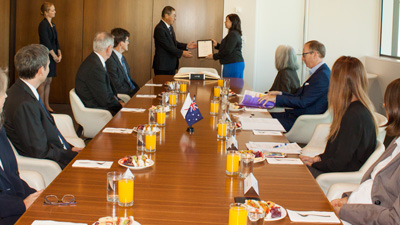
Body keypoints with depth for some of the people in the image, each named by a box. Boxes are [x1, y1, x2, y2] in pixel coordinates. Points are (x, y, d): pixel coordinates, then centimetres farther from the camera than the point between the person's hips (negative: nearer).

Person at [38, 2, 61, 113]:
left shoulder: (52, 25, 14)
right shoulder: (43, 24, -12)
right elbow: (46, 42, -17)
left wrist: (59, 54, 4)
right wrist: (54, 56, -14)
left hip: (52, 57, 9)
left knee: (49, 81, 10)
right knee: (44, 82, -5)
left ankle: (47, 105, 15)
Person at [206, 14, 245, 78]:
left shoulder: (233, 34, -15)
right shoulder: (234, 33, 20)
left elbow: (227, 51, -18)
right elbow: (226, 48, 26)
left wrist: (214, 56, -10)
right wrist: (217, 45, 15)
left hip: (233, 65, -11)